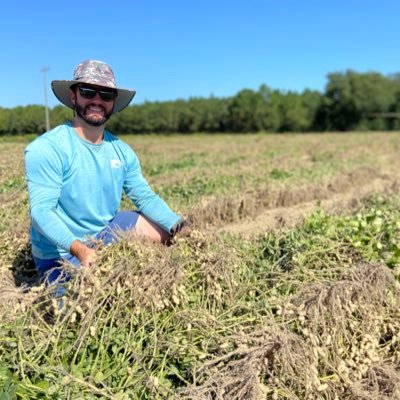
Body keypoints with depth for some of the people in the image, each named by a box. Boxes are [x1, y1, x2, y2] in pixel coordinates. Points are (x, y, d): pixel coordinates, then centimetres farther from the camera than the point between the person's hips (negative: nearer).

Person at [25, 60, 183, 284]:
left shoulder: (122, 151, -1)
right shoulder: (46, 150, -20)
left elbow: (145, 197, 1)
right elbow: (41, 211, -26)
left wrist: (179, 226, -14)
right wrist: (79, 249, -41)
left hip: (106, 231, 6)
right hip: (62, 253, -6)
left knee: (175, 231, 6)